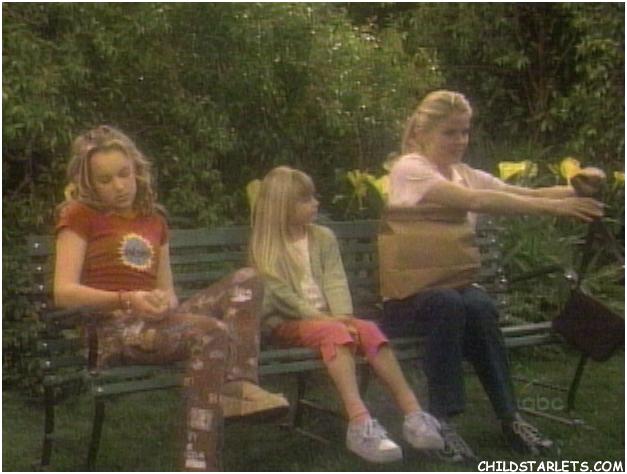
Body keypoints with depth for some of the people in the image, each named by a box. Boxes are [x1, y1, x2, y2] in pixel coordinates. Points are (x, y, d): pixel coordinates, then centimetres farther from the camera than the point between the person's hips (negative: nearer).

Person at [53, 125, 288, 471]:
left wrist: (166, 302, -7)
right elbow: (63, 292, -8)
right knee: (212, 332, -32)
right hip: (114, 329, -6)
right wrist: (127, 299, -22)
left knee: (247, 279, -11)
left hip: (156, 322, 6)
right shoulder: (80, 215, 4)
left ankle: (238, 384, -31)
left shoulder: (154, 220, 21)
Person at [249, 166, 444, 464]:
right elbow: (281, 295, -11)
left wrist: (343, 318, -16)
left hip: (325, 318, 4)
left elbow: (335, 283, 3)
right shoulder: (265, 246, 1)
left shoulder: (323, 238, 14)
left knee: (368, 329, -27)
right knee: (334, 334, -35)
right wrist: (323, 319, -23)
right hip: (284, 322, -4)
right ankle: (360, 422, -49)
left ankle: (412, 413, -35)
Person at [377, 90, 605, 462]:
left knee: (480, 307, -29)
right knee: (448, 304, -36)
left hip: (457, 287, 5)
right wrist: (552, 206, -31)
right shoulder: (409, 169, -10)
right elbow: (476, 202, -25)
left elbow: (527, 194, 0)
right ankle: (442, 420, -27)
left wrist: (577, 189, -20)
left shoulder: (466, 174, 11)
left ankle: (509, 417, -19)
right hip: (409, 298, -5)